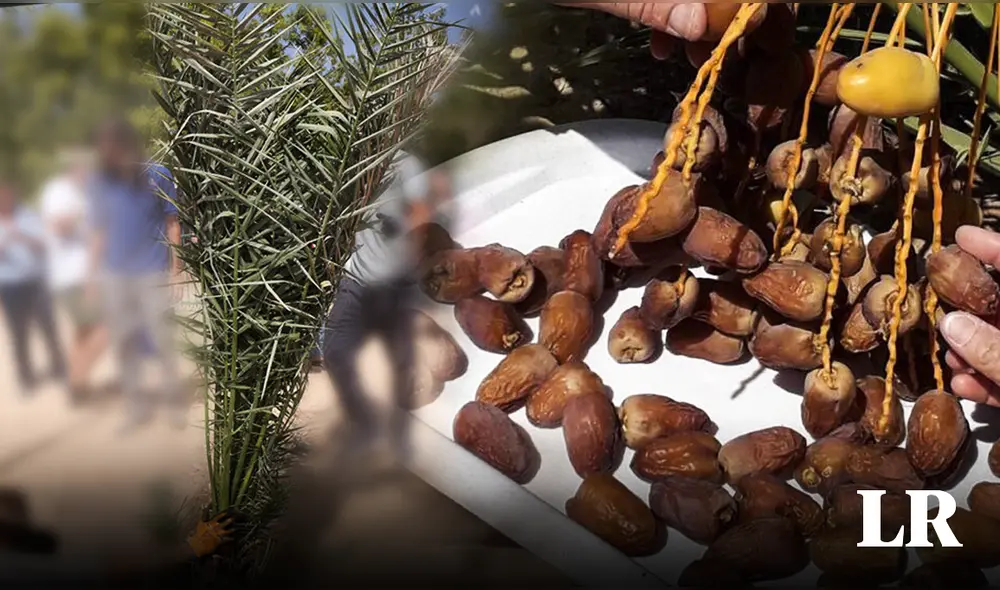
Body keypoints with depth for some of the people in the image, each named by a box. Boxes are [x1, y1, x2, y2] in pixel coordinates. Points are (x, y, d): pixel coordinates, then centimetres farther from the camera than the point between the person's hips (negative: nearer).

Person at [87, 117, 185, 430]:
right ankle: (138, 404, 21)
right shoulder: (100, 183, 6)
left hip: (152, 273, -4)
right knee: (124, 342, 9)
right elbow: (101, 232, 11)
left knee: (161, 340, -1)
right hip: (114, 275, 4)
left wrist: (176, 268, -5)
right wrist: (94, 275, 9)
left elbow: (172, 223, -1)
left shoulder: (157, 176, -4)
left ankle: (175, 402, 12)